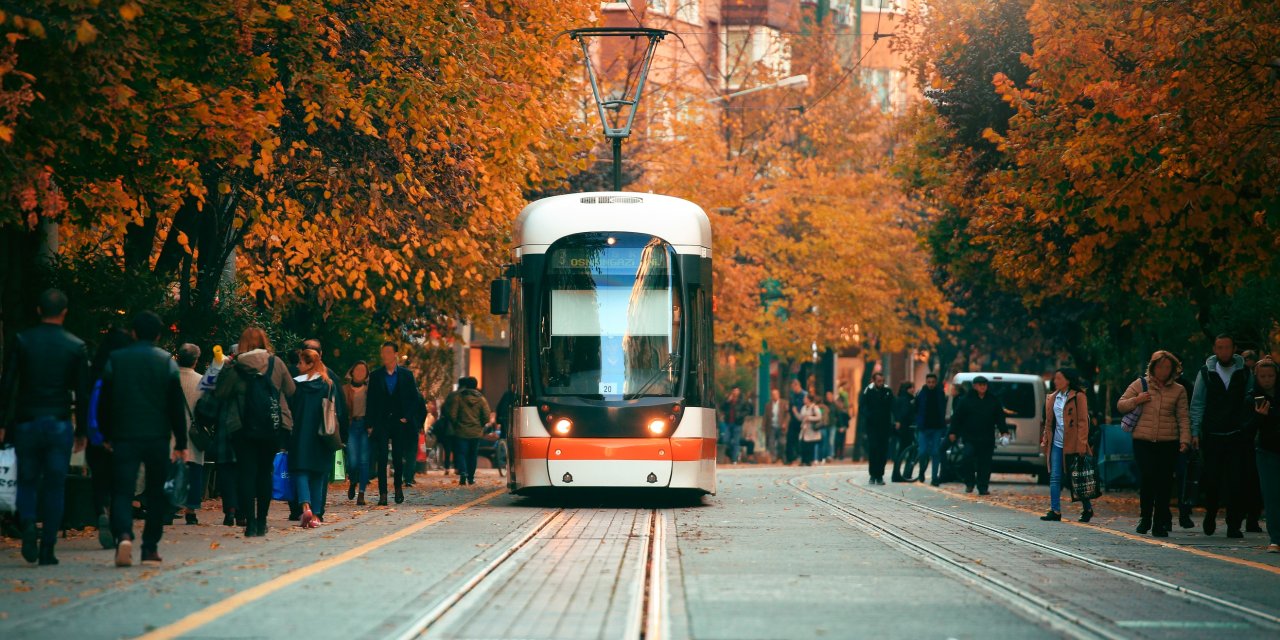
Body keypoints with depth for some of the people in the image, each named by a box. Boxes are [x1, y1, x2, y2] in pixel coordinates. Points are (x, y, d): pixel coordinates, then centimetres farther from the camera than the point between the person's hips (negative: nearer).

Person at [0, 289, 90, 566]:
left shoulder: (22, 341, -1)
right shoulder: (77, 346, 0)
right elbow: (82, 392, 1)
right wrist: (82, 431, 8)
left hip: (27, 423, 0)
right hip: (60, 425, 0)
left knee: (27, 481, 12)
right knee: (55, 486, 6)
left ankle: (28, 525, -17)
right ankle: (47, 549, 3)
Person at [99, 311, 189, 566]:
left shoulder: (115, 359, 3)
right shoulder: (167, 361, 1)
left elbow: (104, 402, 6)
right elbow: (177, 406, 1)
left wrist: (107, 436, 16)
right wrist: (181, 443, 5)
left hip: (124, 437, 0)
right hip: (157, 438, 0)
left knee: (123, 491, -3)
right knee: (156, 493, 12)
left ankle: (123, 536, -28)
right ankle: (150, 548, 12)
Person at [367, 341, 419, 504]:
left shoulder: (406, 375, 6)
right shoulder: (375, 376, 6)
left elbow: (414, 399, 7)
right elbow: (370, 401, 5)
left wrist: (406, 417, -4)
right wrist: (370, 423, -3)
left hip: (400, 422, 0)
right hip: (381, 422, 0)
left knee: (398, 457, 4)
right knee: (381, 458, -7)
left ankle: (398, 487, 25)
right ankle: (383, 494, -8)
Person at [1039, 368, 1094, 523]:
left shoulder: (1078, 397, -5)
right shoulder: (1052, 398, 14)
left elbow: (1083, 422, -9)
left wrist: (1081, 445, -15)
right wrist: (1045, 441, 10)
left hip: (1072, 445, -6)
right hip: (1056, 444, 6)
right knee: (1055, 477, -2)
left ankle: (1087, 509, 16)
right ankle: (1055, 511, -2)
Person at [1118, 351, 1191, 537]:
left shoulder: (1178, 390, 9)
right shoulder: (1140, 385, 8)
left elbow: (1183, 418, 6)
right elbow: (1120, 405, 12)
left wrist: (1185, 440, -5)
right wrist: (1136, 400, -6)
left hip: (1168, 443, 1)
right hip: (1143, 442, 0)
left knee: (1164, 483, -3)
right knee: (1147, 479, -9)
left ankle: (1160, 524, 4)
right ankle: (1145, 518, 12)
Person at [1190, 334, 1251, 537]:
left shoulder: (1244, 373, 5)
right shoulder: (1206, 373, 4)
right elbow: (1197, 404, 4)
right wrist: (1195, 431, -4)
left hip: (1237, 436, 0)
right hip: (1212, 436, 0)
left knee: (1236, 482, -4)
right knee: (1212, 480, 2)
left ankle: (1234, 525, 2)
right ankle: (1210, 515, 27)